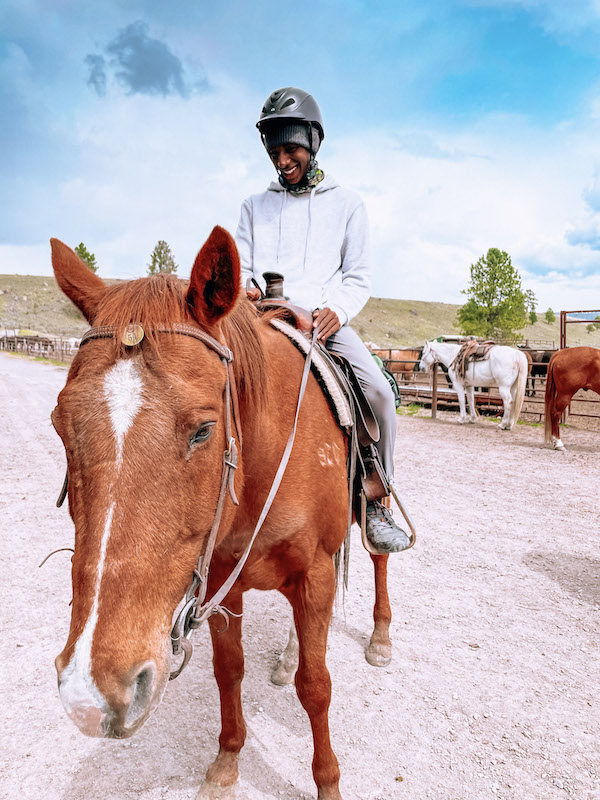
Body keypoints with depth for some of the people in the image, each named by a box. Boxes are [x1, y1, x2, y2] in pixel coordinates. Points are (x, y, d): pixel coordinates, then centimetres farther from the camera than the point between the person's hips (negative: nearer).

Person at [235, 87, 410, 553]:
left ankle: (377, 503, -7)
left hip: (325, 318, -1)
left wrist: (337, 310, -12)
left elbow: (358, 278, 10)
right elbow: (239, 269, 14)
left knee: (379, 392, -25)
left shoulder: (347, 204, 14)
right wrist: (242, 291, -12)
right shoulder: (255, 206, 19)